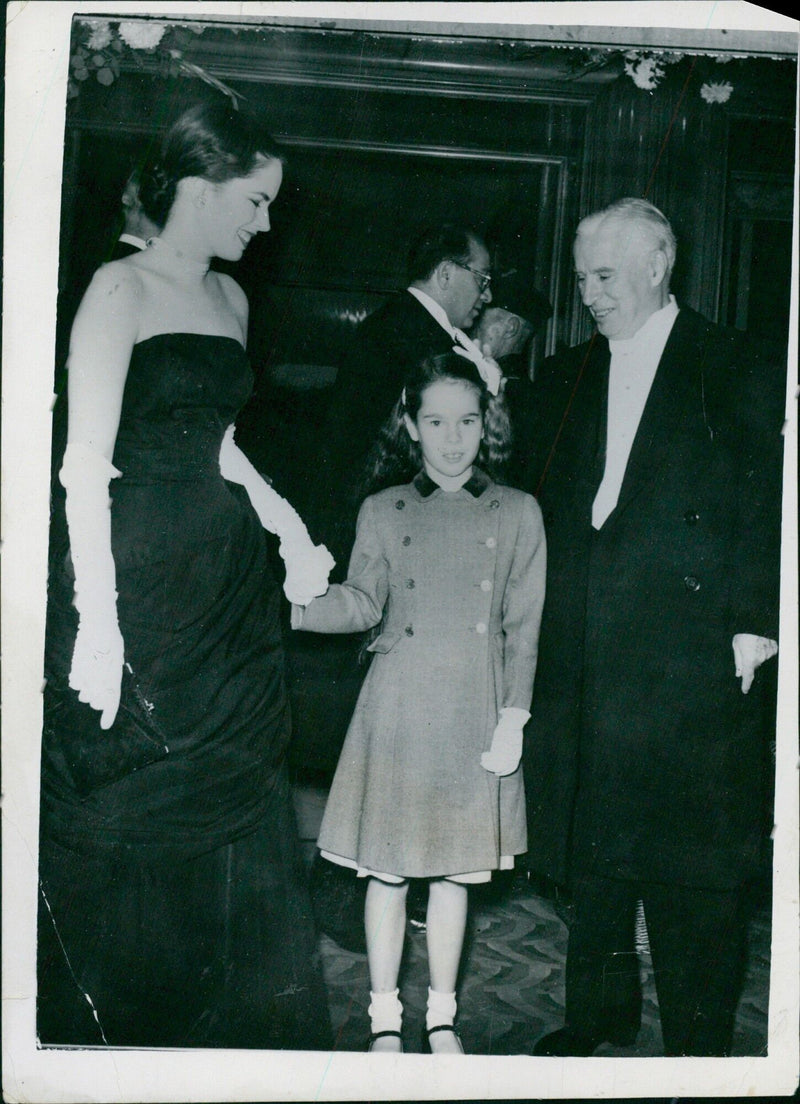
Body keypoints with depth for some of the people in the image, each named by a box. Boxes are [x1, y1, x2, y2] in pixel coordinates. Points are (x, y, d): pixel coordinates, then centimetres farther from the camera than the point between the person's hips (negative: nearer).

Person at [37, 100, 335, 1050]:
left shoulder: (229, 299, 13)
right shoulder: (121, 290, -9)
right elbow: (85, 463, -15)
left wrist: (287, 524, 8)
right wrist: (97, 623, -21)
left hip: (228, 592, 7)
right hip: (138, 587, -7)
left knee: (233, 822, 12)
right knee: (124, 838, 5)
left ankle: (227, 1030, 29)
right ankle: (106, 1035, 26)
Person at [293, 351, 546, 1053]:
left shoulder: (517, 513, 3)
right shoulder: (383, 511, 5)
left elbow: (524, 627, 2)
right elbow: (363, 604, -2)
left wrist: (512, 719, -2)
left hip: (472, 716, 0)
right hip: (397, 711, 0)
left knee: (455, 868, 11)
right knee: (388, 869, 7)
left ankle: (443, 1017, 28)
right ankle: (385, 1020, 23)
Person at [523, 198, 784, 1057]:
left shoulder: (732, 373, 0)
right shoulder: (567, 378, 14)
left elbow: (768, 504, -4)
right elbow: (547, 504, 13)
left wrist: (752, 626, -10)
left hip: (692, 658, -5)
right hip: (584, 656, 5)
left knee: (695, 860, 2)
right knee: (590, 840, 14)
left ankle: (699, 1042, 17)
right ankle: (601, 1010, 32)